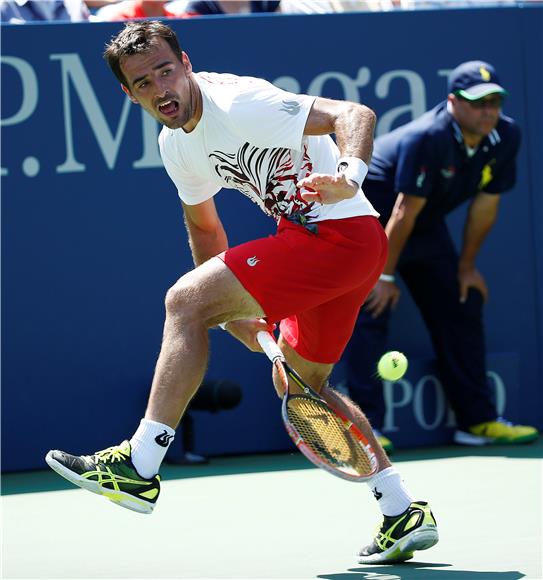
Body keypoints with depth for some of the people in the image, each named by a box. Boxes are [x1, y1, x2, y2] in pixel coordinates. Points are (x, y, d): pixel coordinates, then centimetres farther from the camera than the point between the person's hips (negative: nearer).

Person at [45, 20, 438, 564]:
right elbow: (203, 227, 26)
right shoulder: (176, 144, 9)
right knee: (297, 383, 21)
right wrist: (232, 312, 18)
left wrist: (347, 179, -44)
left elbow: (355, 114, -25)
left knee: (185, 300, -15)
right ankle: (404, 513, 24)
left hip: (342, 231, -10)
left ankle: (138, 467, -16)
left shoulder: (239, 102, -18)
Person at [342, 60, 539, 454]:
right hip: (371, 212, -8)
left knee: (463, 307, 6)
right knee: (372, 310, -17)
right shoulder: (428, 139, -33)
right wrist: (385, 275, -26)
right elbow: (406, 210, -30)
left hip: (428, 227, 8)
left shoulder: (506, 137, -13)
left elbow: (486, 203, -3)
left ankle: (478, 420, 12)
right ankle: (365, 425, -19)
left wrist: (467, 267, 3)